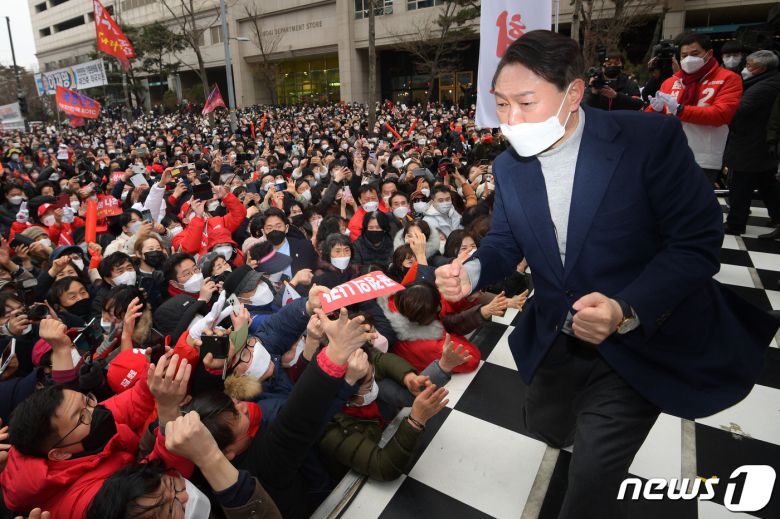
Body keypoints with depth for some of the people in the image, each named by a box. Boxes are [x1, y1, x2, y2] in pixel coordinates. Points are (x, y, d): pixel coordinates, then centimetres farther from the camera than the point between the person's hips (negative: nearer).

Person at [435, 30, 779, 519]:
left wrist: (628, 312, -35)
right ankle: (594, 430, 65)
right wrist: (472, 270, -21)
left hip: (644, 342, -5)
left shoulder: (652, 138, -20)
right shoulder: (508, 167, -5)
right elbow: (505, 242, 2)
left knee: (592, 477, 0)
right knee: (545, 424, 28)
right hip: (556, 339, 6)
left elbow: (698, 241, -19)